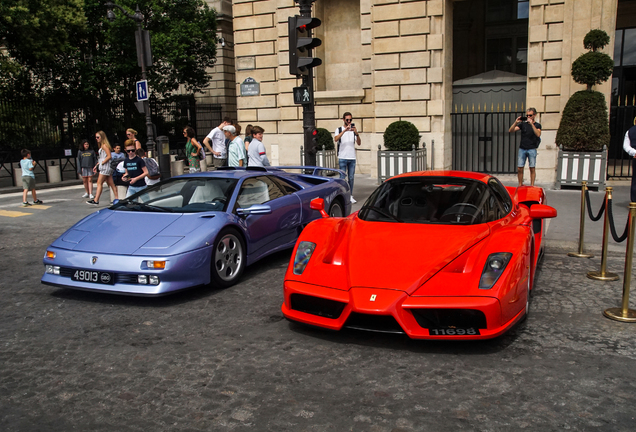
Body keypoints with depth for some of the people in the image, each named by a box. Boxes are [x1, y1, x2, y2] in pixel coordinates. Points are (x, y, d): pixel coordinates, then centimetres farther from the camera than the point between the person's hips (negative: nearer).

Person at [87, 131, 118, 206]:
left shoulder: (104, 145, -11)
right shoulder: (102, 146, 19)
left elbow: (109, 156, -19)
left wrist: (101, 163, -16)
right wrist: (96, 166, 17)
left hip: (105, 167, -10)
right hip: (105, 167, 10)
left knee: (99, 183, -7)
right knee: (111, 183, 7)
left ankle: (96, 200, -7)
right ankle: (116, 198, 7)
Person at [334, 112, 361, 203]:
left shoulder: (354, 130, 10)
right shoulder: (339, 130, 3)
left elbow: (359, 143, -2)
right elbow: (335, 139, -18)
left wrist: (357, 134, -19)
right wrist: (344, 130, -28)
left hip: (352, 158, 3)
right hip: (342, 158, -3)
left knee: (351, 178, 5)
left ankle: (350, 196, 11)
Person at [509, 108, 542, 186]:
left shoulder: (537, 125, 6)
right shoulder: (523, 124, 10)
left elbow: (538, 134, -15)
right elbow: (510, 131, 2)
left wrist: (531, 124, -19)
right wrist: (516, 122, -12)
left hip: (532, 149, -2)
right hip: (522, 149, 2)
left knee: (532, 168, 0)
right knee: (519, 168, -1)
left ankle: (532, 185, 6)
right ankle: (520, 185, 11)